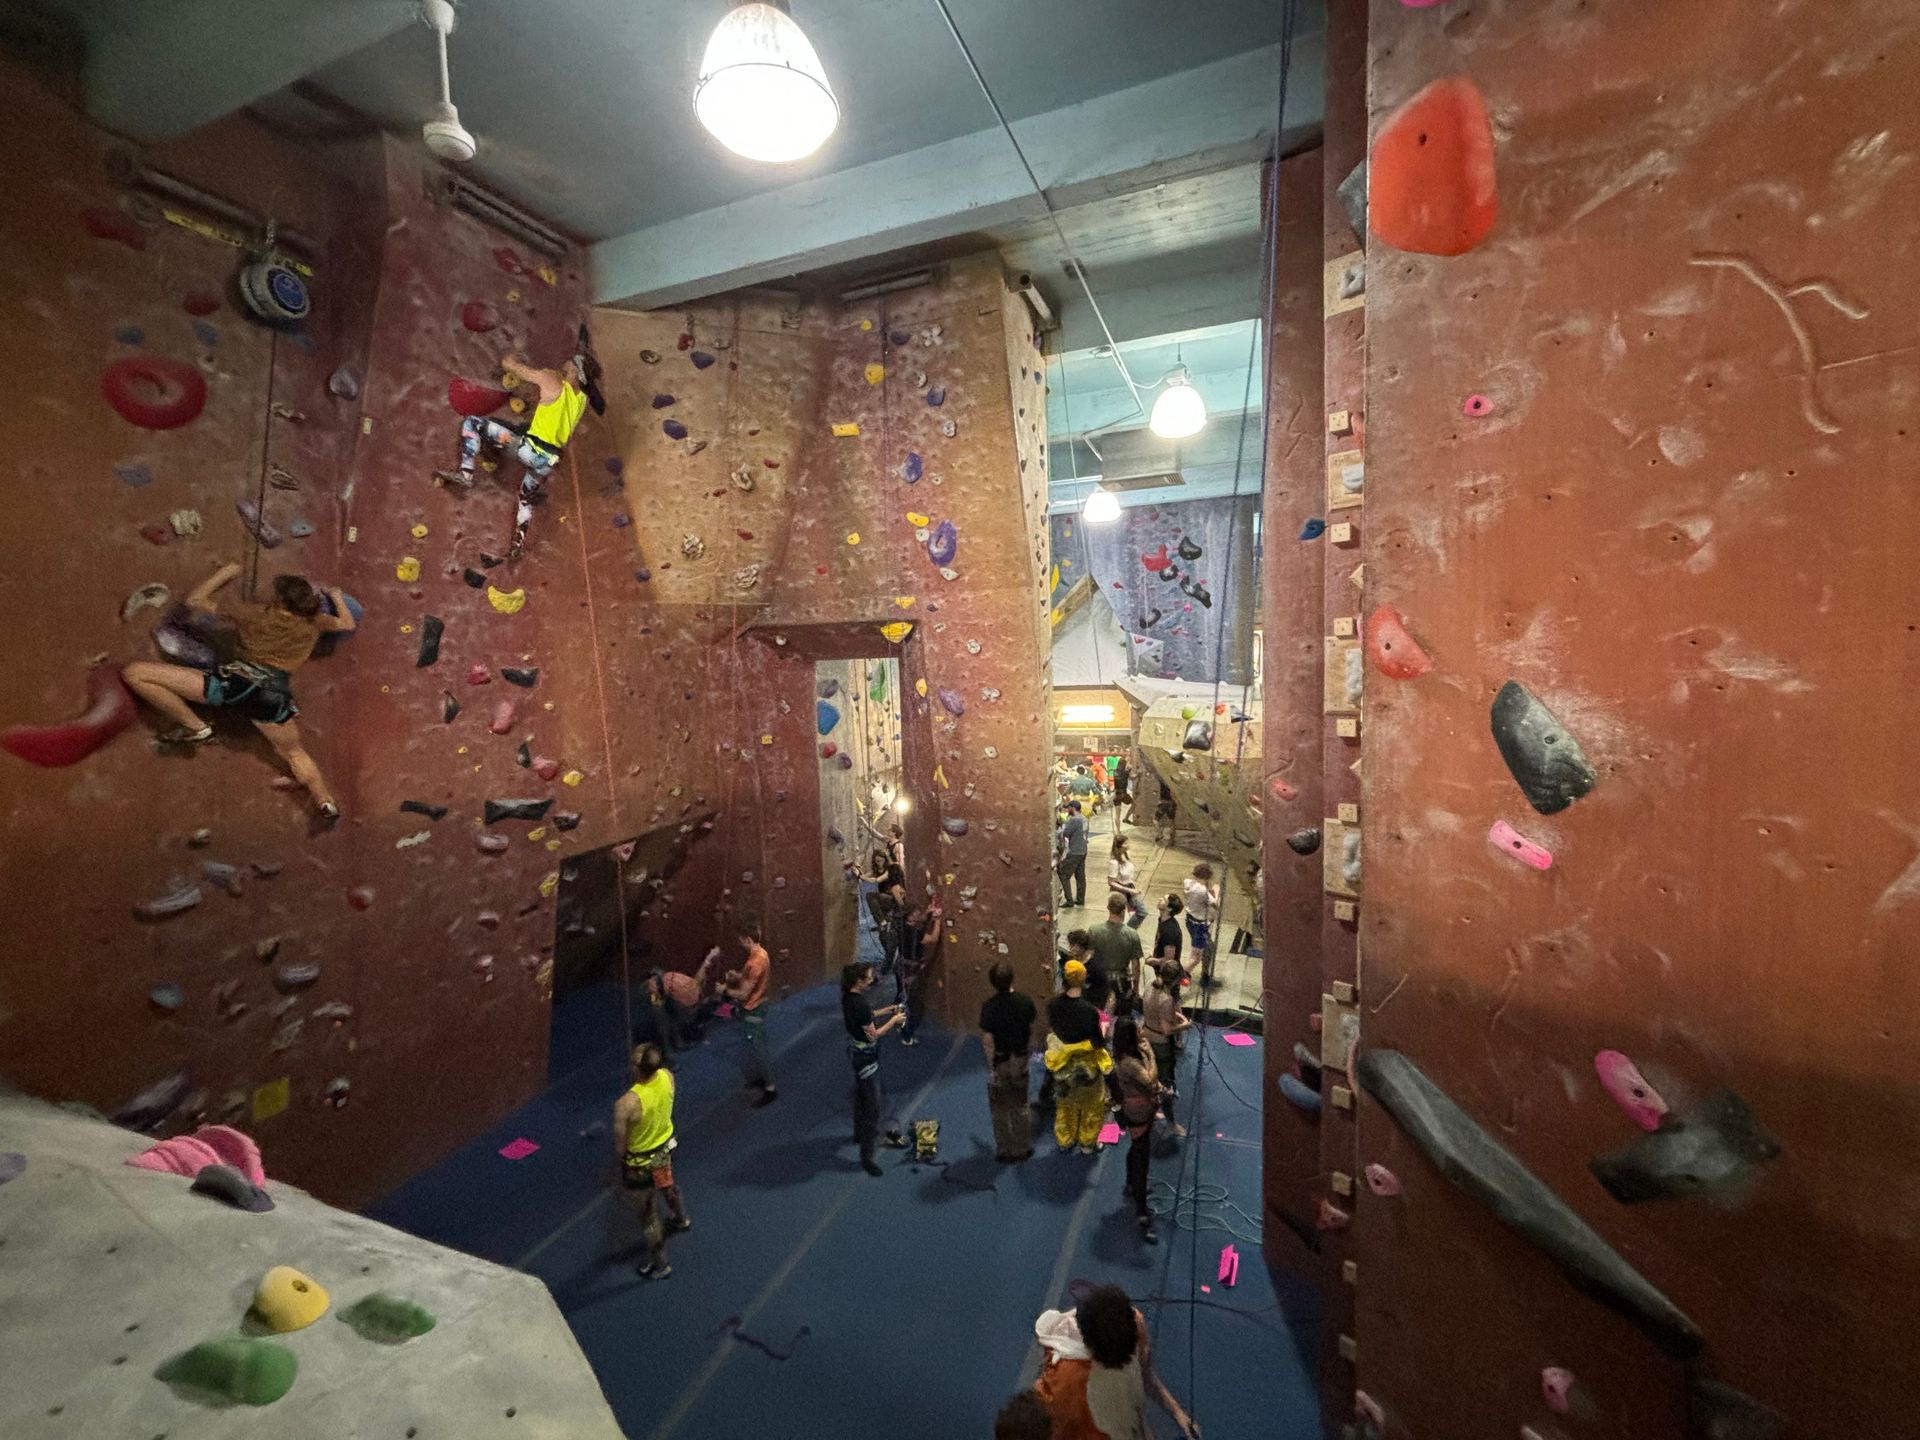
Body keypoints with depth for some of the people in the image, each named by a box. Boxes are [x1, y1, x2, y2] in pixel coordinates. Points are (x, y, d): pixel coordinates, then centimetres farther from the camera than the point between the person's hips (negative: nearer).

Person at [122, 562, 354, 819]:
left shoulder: (256, 614, 14)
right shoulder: (313, 622, 16)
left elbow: (194, 601, 24)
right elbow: (347, 624, 36)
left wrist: (224, 572, 34)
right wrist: (336, 596, 50)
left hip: (236, 681, -3)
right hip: (275, 695, 3)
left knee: (133, 672, 5)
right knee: (294, 752, 24)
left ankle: (195, 728, 7)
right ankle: (325, 800, 6)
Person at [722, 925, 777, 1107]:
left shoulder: (754, 963, -31)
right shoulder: (761, 952, -1)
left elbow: (742, 994, -25)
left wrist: (725, 989, -10)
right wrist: (738, 975, 3)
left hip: (753, 1010, -10)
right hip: (757, 1005, 10)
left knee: (757, 1048, -1)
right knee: (758, 1045, 23)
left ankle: (770, 1089, 7)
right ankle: (761, 1076, 39)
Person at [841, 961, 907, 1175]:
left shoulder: (849, 997, -3)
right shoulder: (860, 1003, -31)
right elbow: (873, 1036, -24)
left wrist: (885, 1010, 6)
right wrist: (893, 1021, -15)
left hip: (855, 1050, 10)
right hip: (865, 1056, -10)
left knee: (861, 1095, 28)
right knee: (872, 1105, -1)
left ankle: (859, 1133, 48)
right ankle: (867, 1156, 7)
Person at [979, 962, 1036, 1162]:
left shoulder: (989, 1007, -25)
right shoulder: (1025, 1002, -13)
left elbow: (988, 1041, -20)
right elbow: (1031, 1031, -1)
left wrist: (991, 1067, -8)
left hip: (1000, 1062, -4)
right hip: (1020, 1060, 4)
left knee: (1000, 1110, 16)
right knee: (1020, 1106, 22)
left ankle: (1006, 1152, 28)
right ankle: (1023, 1148, 34)